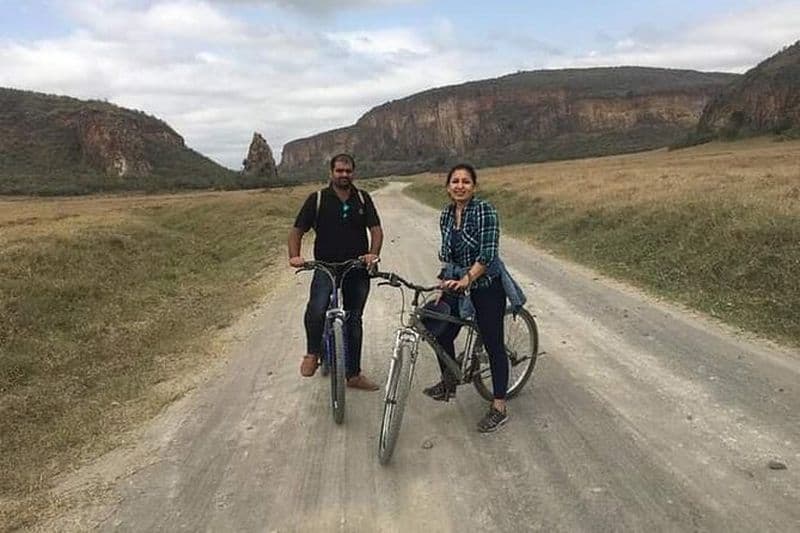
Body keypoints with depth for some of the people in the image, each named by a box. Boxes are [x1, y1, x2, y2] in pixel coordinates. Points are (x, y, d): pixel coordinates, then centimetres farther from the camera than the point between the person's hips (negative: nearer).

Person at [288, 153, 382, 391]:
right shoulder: (317, 199, -1)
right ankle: (312, 353, -1)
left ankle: (353, 374, 25)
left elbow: (376, 229, 0)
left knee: (354, 320, 12)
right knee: (316, 310, -29)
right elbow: (297, 230, 1)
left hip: (358, 269, 3)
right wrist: (294, 256, -17)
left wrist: (373, 254, -19)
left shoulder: (363, 199, 5)